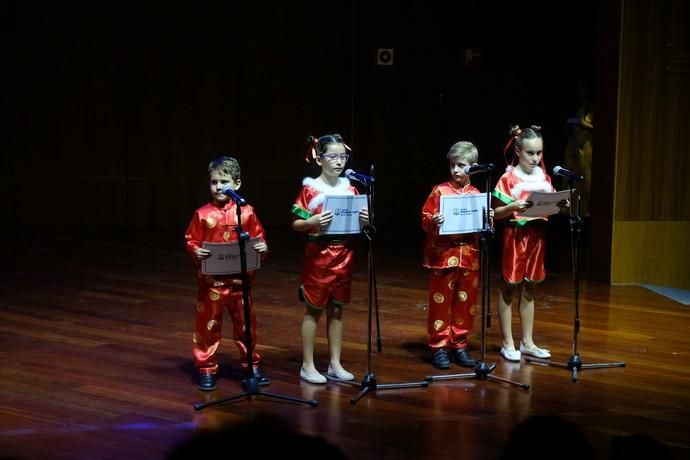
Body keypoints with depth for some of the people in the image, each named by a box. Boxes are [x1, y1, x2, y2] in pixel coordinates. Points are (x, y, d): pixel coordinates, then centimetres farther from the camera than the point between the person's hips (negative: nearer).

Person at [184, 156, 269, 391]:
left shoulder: (246, 212, -1)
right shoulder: (202, 214, -3)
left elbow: (258, 237, 8)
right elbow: (191, 241, 2)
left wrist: (262, 247, -12)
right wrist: (196, 252, -18)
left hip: (240, 279, 1)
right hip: (211, 280, -1)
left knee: (246, 323, 12)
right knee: (208, 324, 4)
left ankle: (251, 365, 26)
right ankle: (206, 369, 14)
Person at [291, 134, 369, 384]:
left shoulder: (350, 188, 6)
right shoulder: (310, 189, -8)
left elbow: (357, 222, 14)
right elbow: (296, 224, -7)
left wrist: (363, 220, -7)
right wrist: (312, 221, -26)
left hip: (344, 254, 5)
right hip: (318, 254, -4)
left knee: (336, 309, 11)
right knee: (313, 309, 3)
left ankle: (335, 364, 19)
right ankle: (308, 366, 10)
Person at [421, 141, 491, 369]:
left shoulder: (478, 195, 8)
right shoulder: (440, 191, -3)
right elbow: (425, 220, -5)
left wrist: (488, 220, -6)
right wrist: (433, 222, -26)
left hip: (469, 256, 4)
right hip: (443, 255, -3)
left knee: (465, 303, 9)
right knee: (441, 301, 1)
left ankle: (459, 345, 19)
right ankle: (439, 346, 8)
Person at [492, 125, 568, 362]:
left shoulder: (544, 177, 8)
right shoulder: (509, 178, -8)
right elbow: (496, 212, -8)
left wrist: (560, 207, -6)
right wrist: (513, 207, -26)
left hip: (538, 234, 5)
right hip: (515, 235, -5)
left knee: (528, 289, 14)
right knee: (510, 288, 3)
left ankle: (527, 342, 21)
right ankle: (508, 344, 10)